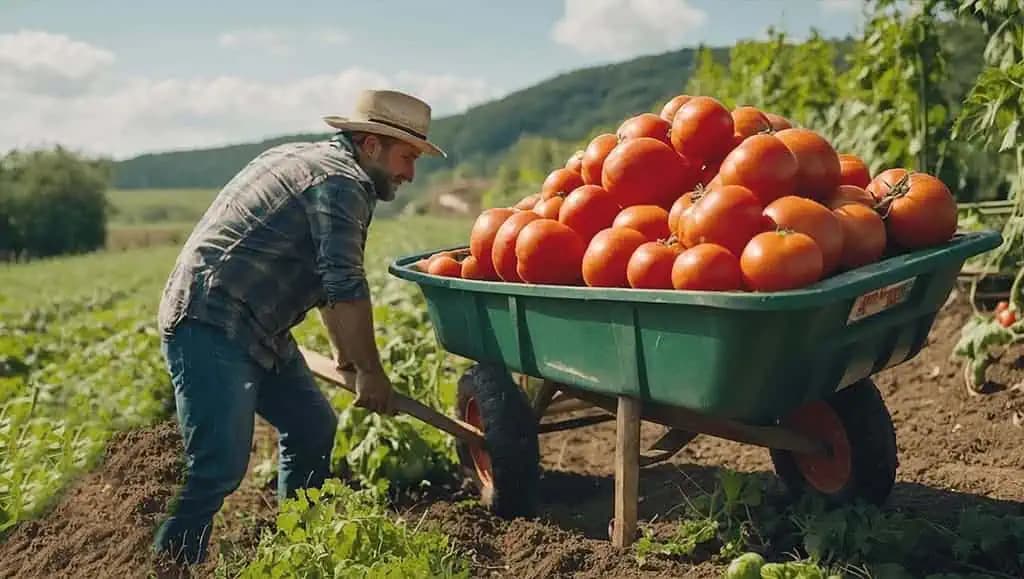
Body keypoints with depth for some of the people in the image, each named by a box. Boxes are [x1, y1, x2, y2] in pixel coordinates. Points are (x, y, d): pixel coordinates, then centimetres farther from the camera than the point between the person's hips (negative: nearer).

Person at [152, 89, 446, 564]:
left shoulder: (313, 159, 20)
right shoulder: (343, 181, -12)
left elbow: (326, 275, 27)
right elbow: (346, 288, -19)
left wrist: (343, 355, 30)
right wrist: (370, 373, -8)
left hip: (256, 330, 10)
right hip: (211, 328, -10)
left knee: (313, 426, 14)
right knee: (220, 468, -13)